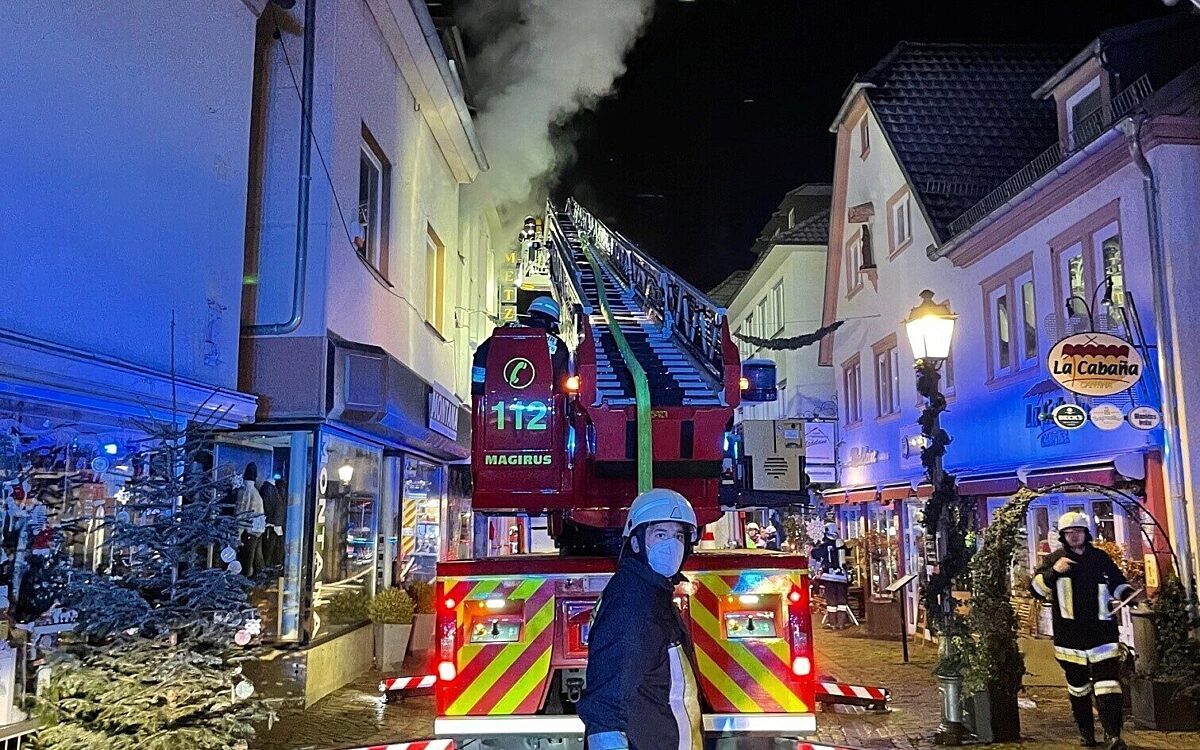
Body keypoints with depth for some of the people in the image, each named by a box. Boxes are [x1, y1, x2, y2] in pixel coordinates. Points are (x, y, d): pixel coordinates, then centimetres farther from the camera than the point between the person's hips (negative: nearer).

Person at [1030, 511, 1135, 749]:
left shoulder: (1100, 559, 8)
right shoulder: (1055, 559, 4)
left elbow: (1118, 583, 20)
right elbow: (1036, 589, -2)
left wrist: (1126, 593, -3)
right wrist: (1053, 572, -18)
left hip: (1102, 633, 0)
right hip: (1070, 636, 0)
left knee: (1107, 683, -8)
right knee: (1078, 685, 11)